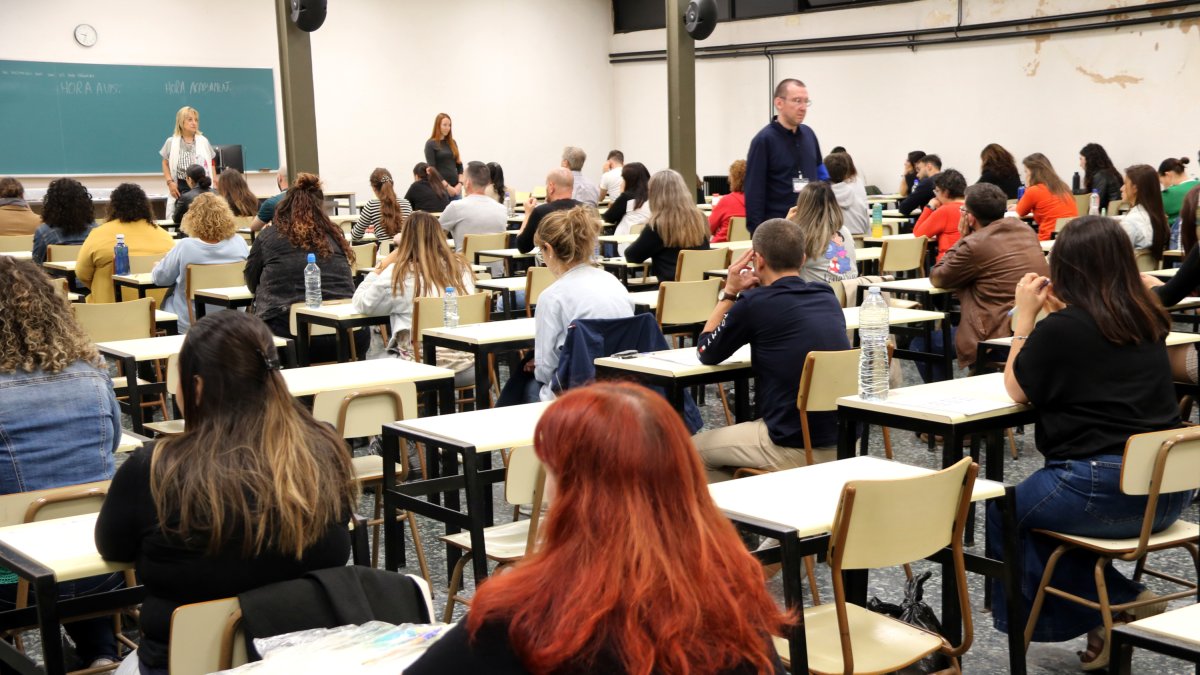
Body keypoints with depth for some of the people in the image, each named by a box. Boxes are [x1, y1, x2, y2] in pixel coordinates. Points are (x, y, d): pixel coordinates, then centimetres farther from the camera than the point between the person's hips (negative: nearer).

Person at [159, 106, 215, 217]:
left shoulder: (203, 141, 7)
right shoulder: (171, 142, 5)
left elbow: (211, 164, 12)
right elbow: (165, 164, 10)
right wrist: (170, 182, -4)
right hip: (180, 187, -1)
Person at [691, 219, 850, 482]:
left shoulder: (754, 303, -12)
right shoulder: (827, 297, 7)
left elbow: (707, 353, 3)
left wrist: (729, 292, 10)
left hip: (795, 448, -7)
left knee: (694, 449, 16)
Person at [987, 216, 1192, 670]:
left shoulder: (1061, 328, -11)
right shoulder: (1147, 320, 8)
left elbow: (1017, 390, 4)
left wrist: (1026, 316, 7)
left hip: (1106, 492, -8)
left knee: (1002, 512, 18)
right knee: (1032, 502, 28)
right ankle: (1119, 602, 22)